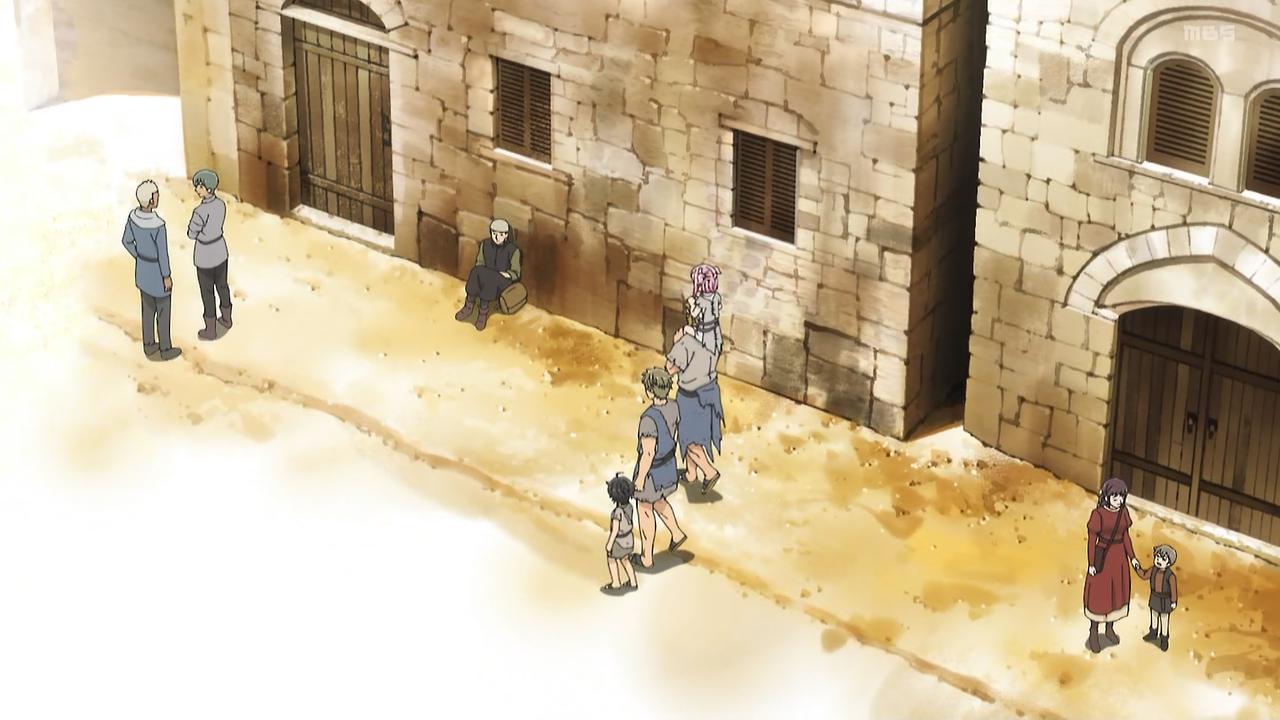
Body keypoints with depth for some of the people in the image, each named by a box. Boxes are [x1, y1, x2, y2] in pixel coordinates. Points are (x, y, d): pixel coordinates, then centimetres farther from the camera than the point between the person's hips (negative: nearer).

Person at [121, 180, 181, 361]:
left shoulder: (134, 215, -15)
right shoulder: (158, 225, -36)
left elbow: (126, 241, -1)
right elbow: (162, 253, -26)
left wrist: (139, 258, 15)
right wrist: (167, 277, -11)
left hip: (142, 269, 7)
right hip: (157, 272, -7)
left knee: (148, 307, 26)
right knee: (164, 311, 15)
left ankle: (149, 345, 41)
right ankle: (165, 350, 32)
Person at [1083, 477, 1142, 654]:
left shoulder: (1123, 512, -4)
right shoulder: (1098, 514, -19)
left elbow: (1125, 536, 7)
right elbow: (1092, 540, -13)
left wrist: (1132, 557, 5)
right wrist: (1091, 564, -11)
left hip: (1119, 556, 5)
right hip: (1102, 557, -5)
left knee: (1116, 592, 17)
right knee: (1098, 594, 6)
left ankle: (1109, 628, 36)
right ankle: (1093, 633, 21)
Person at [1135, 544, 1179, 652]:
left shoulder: (1170, 575, -28)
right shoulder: (1153, 570, -14)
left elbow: (1173, 589, -18)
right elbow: (1144, 575, 2)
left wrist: (1174, 602, -10)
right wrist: (1138, 568, -12)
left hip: (1165, 600, -5)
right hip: (1154, 597, 5)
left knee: (1164, 619, 9)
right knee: (1154, 615, 24)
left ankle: (1164, 640, 26)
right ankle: (1153, 633, 47)